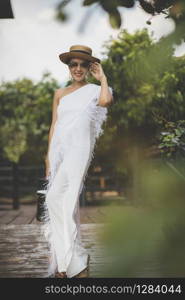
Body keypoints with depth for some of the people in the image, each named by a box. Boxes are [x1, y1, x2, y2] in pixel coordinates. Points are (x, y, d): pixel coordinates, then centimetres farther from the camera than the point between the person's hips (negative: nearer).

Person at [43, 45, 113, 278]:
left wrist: (102, 77, -5)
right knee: (66, 204, 6)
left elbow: (106, 101, -21)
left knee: (56, 199, -18)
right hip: (59, 149, 5)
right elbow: (54, 126, 14)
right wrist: (49, 156, 9)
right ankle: (75, 262, 15)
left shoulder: (94, 90, 3)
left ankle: (65, 263, -9)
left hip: (79, 149, -5)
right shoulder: (60, 93, 15)